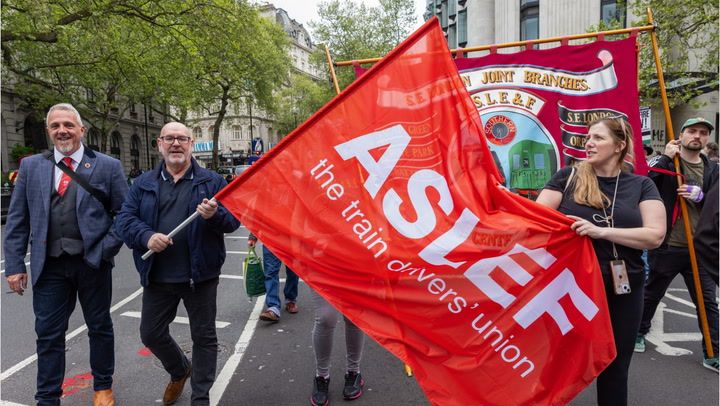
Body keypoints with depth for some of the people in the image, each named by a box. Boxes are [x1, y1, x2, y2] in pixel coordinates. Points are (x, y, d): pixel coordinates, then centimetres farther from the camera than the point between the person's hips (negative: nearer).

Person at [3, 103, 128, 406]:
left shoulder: (107, 166, -1)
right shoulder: (31, 166, 6)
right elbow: (16, 220, 6)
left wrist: (106, 248, -11)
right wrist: (14, 265, 2)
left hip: (93, 262, -1)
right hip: (49, 265, 2)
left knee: (100, 327, 13)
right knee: (48, 334, 9)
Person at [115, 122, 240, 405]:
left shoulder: (211, 181, 1)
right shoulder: (144, 183, 8)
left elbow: (233, 219, -3)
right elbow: (125, 219, 2)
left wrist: (215, 216, -25)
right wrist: (147, 236, -18)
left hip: (200, 275, -2)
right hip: (157, 276, 3)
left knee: (204, 337, 7)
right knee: (151, 334, 16)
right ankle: (179, 370, 46)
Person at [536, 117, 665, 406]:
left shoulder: (641, 185, 2)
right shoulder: (567, 177, -1)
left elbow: (655, 236, -10)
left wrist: (601, 231, -22)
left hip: (622, 290, 1)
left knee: (614, 367, 18)